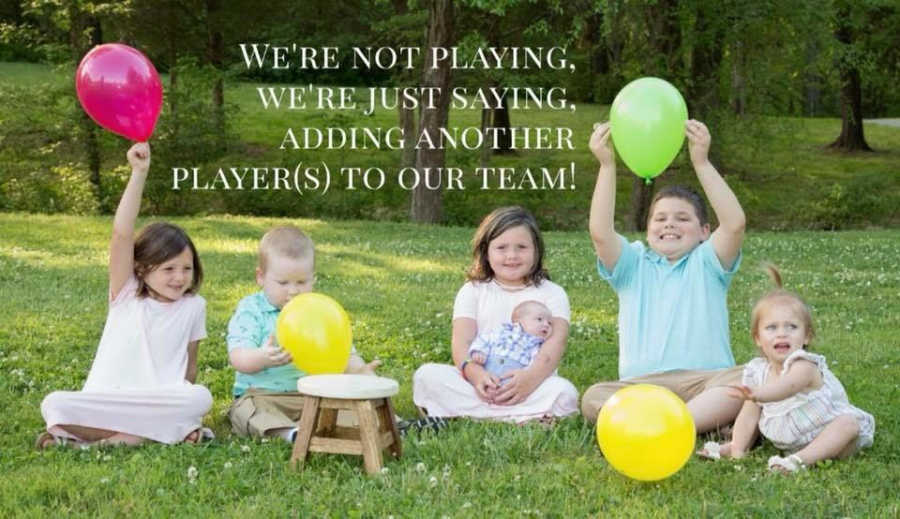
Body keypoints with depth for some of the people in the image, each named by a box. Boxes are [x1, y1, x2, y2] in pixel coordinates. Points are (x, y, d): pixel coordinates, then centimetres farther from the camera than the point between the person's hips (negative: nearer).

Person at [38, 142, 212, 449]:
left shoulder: (193, 307, 8)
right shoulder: (126, 294, 3)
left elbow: (190, 368, 11)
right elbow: (121, 234, -9)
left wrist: (181, 409, -6)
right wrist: (138, 174, -16)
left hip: (162, 406, 1)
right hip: (104, 406, -1)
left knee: (201, 398, -31)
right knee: (55, 405, -29)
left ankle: (102, 437, -25)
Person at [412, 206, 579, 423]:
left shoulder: (551, 293, 9)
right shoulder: (472, 291, 12)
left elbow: (556, 340, -7)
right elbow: (462, 340, -2)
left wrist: (533, 376, -28)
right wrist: (474, 372, -25)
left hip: (533, 383, -2)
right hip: (481, 382, 2)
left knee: (564, 392, -32)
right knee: (427, 374, -23)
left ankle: (474, 415, -37)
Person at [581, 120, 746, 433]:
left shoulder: (706, 262, 13)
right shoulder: (633, 265, 17)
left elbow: (734, 223, -7)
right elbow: (600, 232, -4)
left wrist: (701, 163, -14)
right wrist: (607, 165, -10)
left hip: (705, 379, -1)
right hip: (641, 385, 1)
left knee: (746, 381, -33)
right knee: (594, 398, -29)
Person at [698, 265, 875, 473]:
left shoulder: (805, 366, -27)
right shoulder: (758, 372, -6)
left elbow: (787, 386, -49)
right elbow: (749, 414, -3)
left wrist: (758, 394, -68)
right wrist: (737, 449, -14)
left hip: (828, 436, -7)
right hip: (790, 441, 7)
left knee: (848, 423, -34)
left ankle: (802, 459, -45)